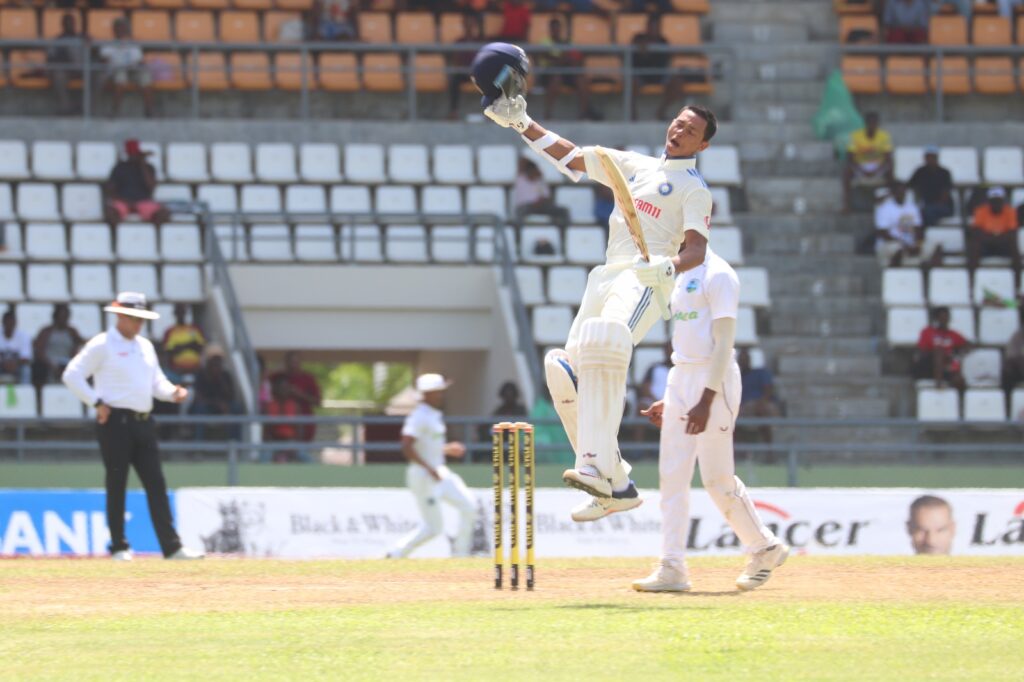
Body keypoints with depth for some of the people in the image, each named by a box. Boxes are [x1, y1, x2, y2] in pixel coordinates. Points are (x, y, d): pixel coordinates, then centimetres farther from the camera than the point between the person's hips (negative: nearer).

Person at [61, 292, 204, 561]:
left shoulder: (145, 346, 16)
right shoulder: (101, 345, -5)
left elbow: (156, 381, 22)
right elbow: (72, 375, -9)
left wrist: (172, 392, 1)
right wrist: (96, 402, -14)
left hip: (143, 422, 7)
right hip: (116, 421, -7)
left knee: (156, 485, 2)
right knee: (117, 485, -1)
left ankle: (171, 546, -1)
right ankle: (119, 547, 6)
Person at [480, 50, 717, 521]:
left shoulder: (694, 189, 3)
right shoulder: (634, 165, 23)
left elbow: (697, 249, -11)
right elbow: (569, 156, 24)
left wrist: (669, 266, -32)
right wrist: (521, 123, 15)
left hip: (646, 283, -8)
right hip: (606, 278, 8)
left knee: (604, 345, -35)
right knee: (568, 373, -2)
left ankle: (598, 466, -46)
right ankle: (617, 487, 3)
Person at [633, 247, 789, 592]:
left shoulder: (718, 275, -11)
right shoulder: (683, 276, 17)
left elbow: (724, 341, -17)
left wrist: (707, 398, -24)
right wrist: (669, 400, 18)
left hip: (713, 382, -9)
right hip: (680, 382, 9)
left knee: (717, 478, -5)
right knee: (672, 475, 1)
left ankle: (764, 547, 13)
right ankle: (672, 568, -1)